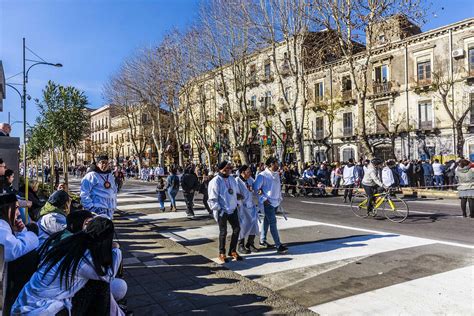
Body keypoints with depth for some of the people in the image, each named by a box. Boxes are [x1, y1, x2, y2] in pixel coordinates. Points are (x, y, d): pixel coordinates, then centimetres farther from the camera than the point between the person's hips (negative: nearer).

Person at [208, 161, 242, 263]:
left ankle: (232, 251, 27)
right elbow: (212, 199, -15)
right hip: (222, 211, -7)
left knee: (237, 229, 10)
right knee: (223, 232, 4)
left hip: (233, 209, 7)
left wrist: (236, 203, 11)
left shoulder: (232, 179, 8)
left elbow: (237, 192, 19)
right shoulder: (215, 181, -15)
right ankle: (222, 254, 22)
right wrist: (218, 210, -18)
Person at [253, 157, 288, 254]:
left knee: (267, 220, 18)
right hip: (268, 202, -8)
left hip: (276, 201, 8)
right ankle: (278, 245, -8)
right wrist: (264, 199, -14)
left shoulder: (277, 174, 9)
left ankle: (262, 240, 31)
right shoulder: (262, 175, -15)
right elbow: (256, 188, -13)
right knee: (273, 222, -9)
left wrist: (280, 197, 11)